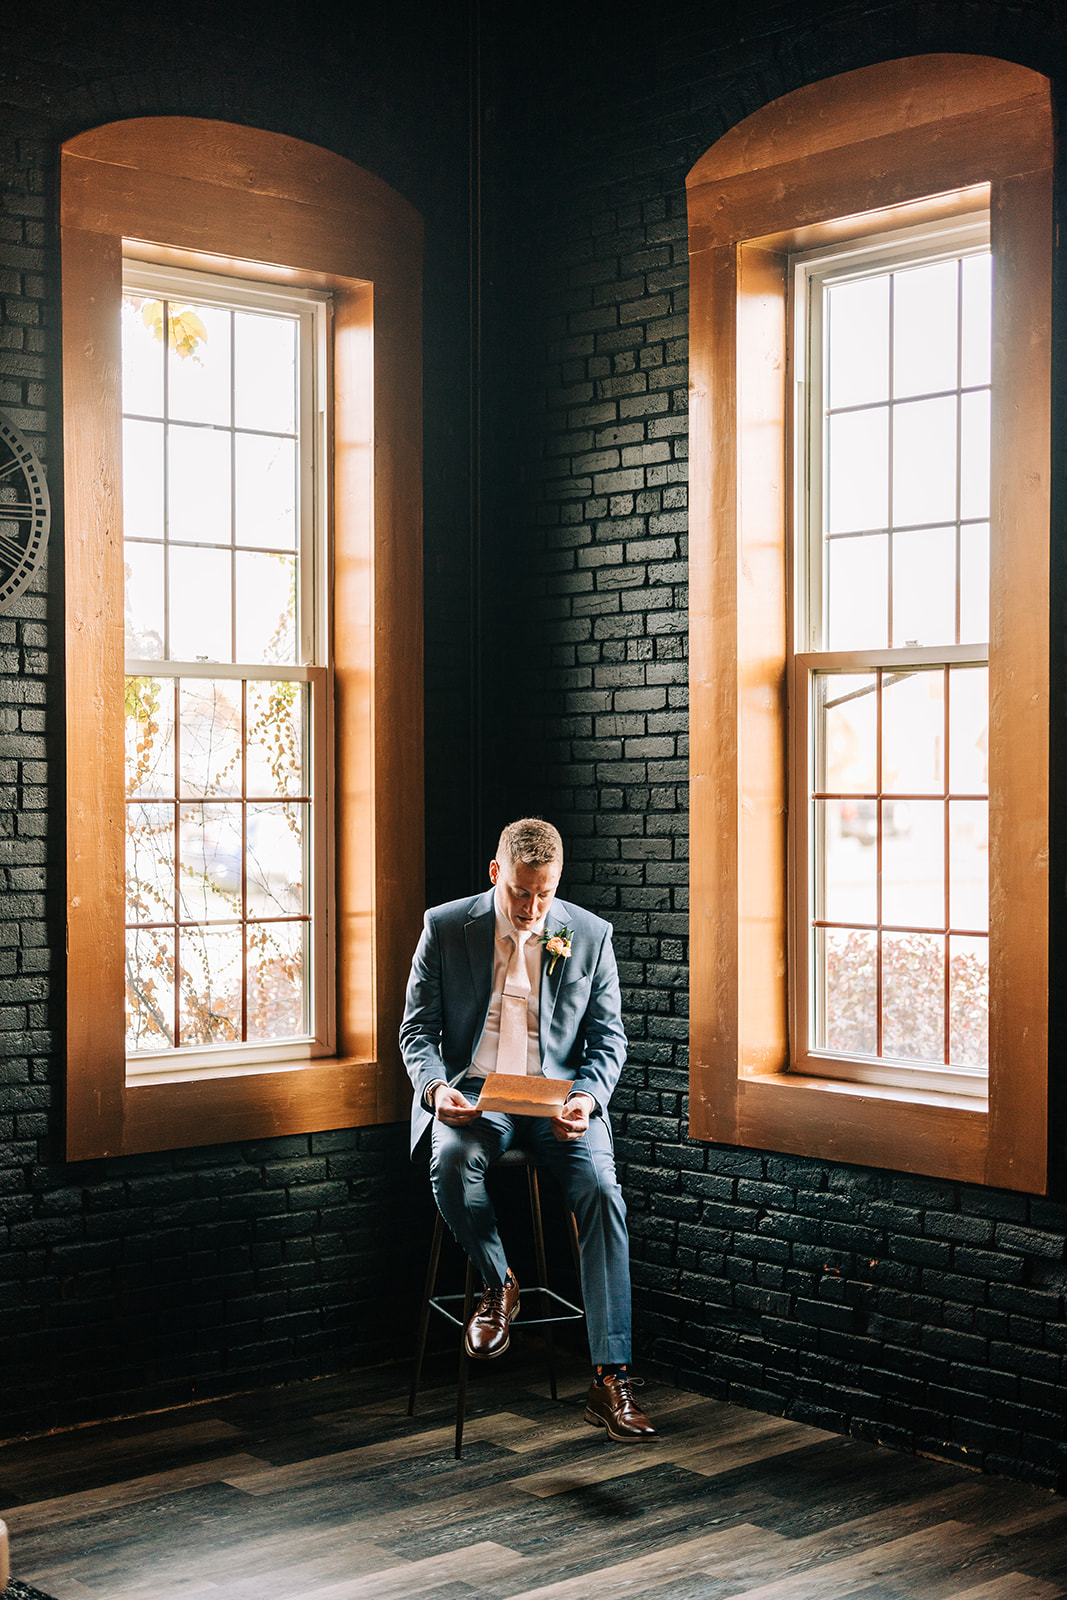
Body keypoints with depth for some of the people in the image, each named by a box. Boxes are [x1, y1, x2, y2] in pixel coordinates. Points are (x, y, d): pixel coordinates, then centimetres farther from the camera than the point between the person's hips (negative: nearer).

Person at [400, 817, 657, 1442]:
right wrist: (437, 1087, -16)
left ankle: (611, 1380, -26)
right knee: (452, 1161, -35)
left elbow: (608, 1039, 7)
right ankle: (498, 1285, -5)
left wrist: (586, 1098, -14)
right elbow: (418, 1027, 5)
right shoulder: (445, 927, 2)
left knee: (601, 1188, -28)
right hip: (474, 1093, 0)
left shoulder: (590, 935, 4)